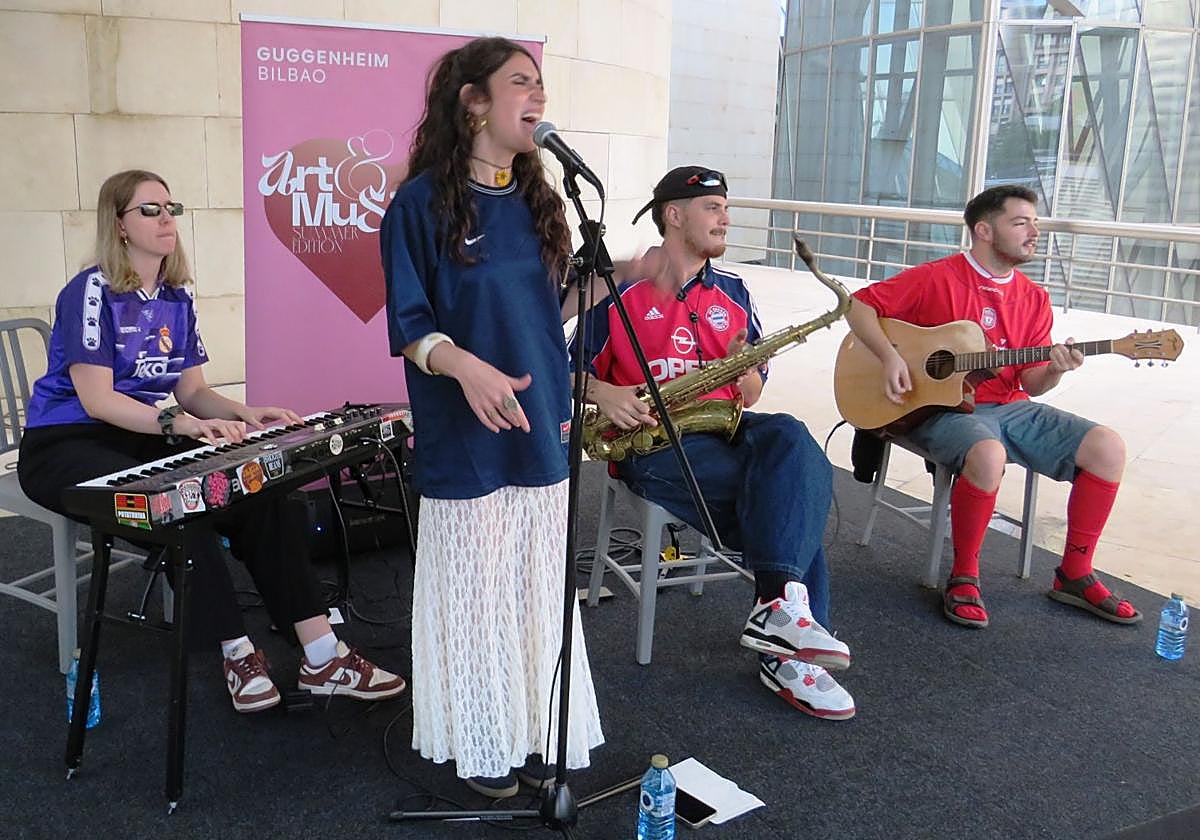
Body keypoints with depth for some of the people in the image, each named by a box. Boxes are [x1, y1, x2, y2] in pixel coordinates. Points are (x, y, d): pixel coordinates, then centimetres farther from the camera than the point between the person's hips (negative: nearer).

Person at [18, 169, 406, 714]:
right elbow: (96, 399, -19)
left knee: (261, 493, -19)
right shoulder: (92, 291, -11)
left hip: (148, 442, 6)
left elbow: (191, 390, 10)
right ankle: (237, 653, -20)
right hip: (67, 448, -6)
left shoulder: (176, 297, 11)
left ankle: (323, 658, -19)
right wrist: (181, 424, -33)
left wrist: (242, 414, -11)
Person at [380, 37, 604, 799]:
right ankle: (480, 744, 24)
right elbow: (409, 325, -11)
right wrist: (464, 365, -29)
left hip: (539, 432, 6)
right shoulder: (423, 202, -9)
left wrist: (563, 400, 11)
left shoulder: (536, 200, 9)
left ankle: (535, 732, 29)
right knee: (474, 592, 6)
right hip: (465, 438, -6)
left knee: (541, 590, 13)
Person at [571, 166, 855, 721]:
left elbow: (751, 392, 15)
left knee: (789, 441, -31)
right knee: (792, 492, -27)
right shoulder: (620, 292, 2)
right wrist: (603, 393, -16)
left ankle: (780, 609, -34)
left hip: (724, 427, 5)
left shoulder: (732, 292, 15)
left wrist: (744, 369, -8)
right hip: (652, 442, -5)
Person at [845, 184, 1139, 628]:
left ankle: (1074, 574, 5)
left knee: (1107, 447, -10)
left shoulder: (1033, 298, 11)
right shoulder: (936, 278, -5)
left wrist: (1054, 370, -13)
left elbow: (1032, 383, 10)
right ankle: (963, 576, -14)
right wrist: (890, 356, -19)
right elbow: (859, 305, -5)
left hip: (1011, 407, 6)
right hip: (941, 407, -6)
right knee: (988, 455, -39)